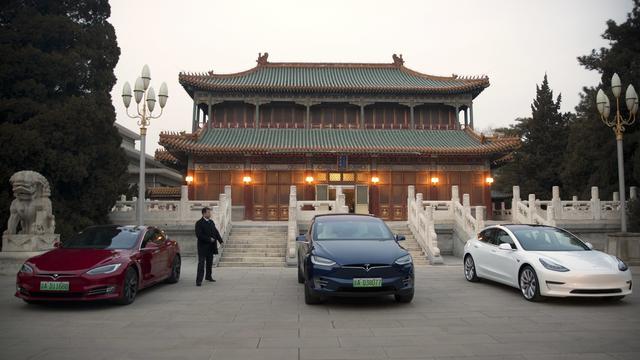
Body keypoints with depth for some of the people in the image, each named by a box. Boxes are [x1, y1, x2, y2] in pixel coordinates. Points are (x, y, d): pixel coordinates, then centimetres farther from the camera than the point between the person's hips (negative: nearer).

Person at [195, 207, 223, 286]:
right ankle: (199, 280, -7)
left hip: (211, 247, 7)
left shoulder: (211, 222, 12)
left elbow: (216, 232, 14)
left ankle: (208, 276, 33)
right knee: (201, 263, -8)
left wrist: (221, 240, 1)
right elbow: (198, 235, -20)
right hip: (203, 247, -7)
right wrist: (209, 239, -21)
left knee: (210, 263, 17)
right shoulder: (199, 223, -11)